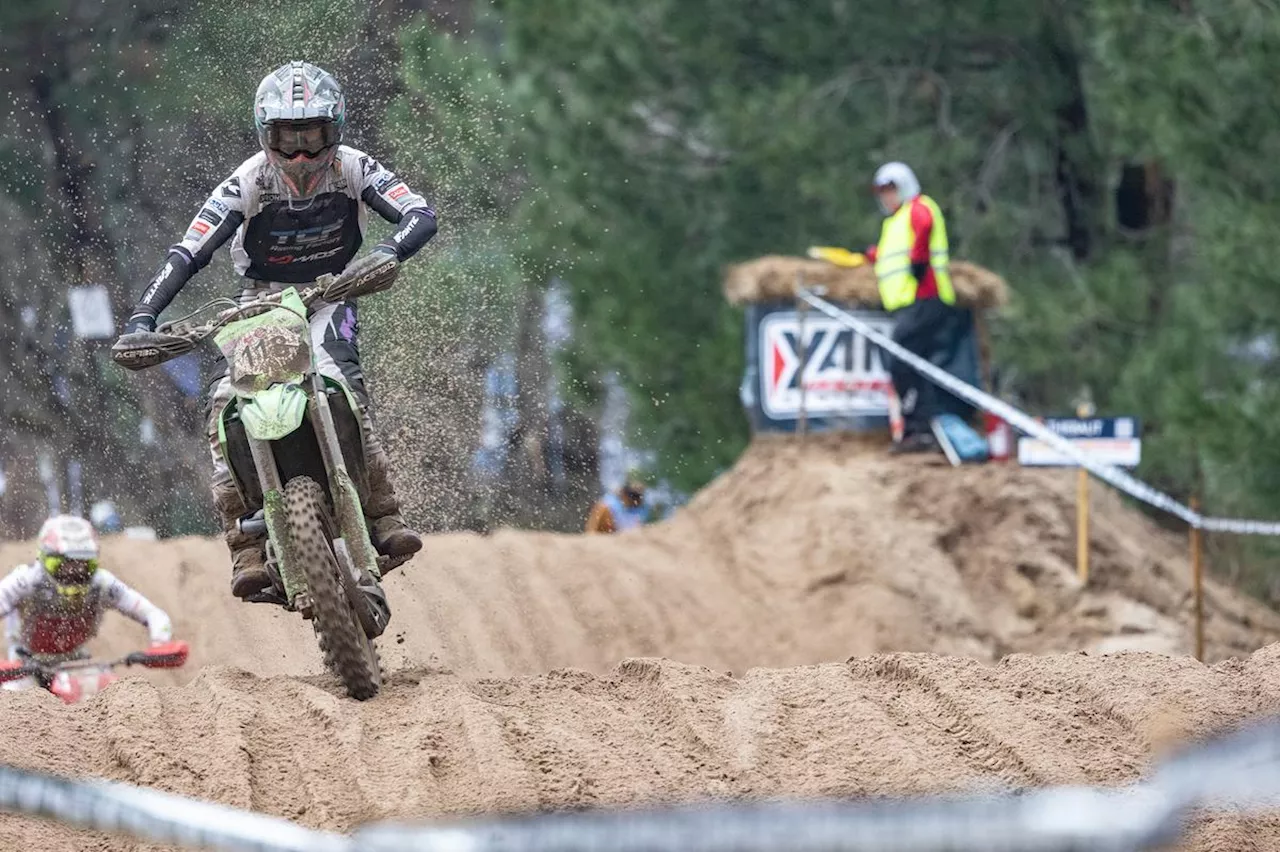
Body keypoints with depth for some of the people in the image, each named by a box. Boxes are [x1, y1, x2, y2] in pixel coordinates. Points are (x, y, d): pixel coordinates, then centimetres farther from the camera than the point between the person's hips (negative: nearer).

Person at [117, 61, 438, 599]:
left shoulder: (351, 168, -11)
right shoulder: (248, 182, -13)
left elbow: (421, 215, -19)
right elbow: (188, 253, -18)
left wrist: (390, 251, -42)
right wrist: (141, 318, -31)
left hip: (329, 298, -1)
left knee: (338, 386, -32)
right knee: (227, 403, -23)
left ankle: (382, 515, -27)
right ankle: (245, 544, -24)